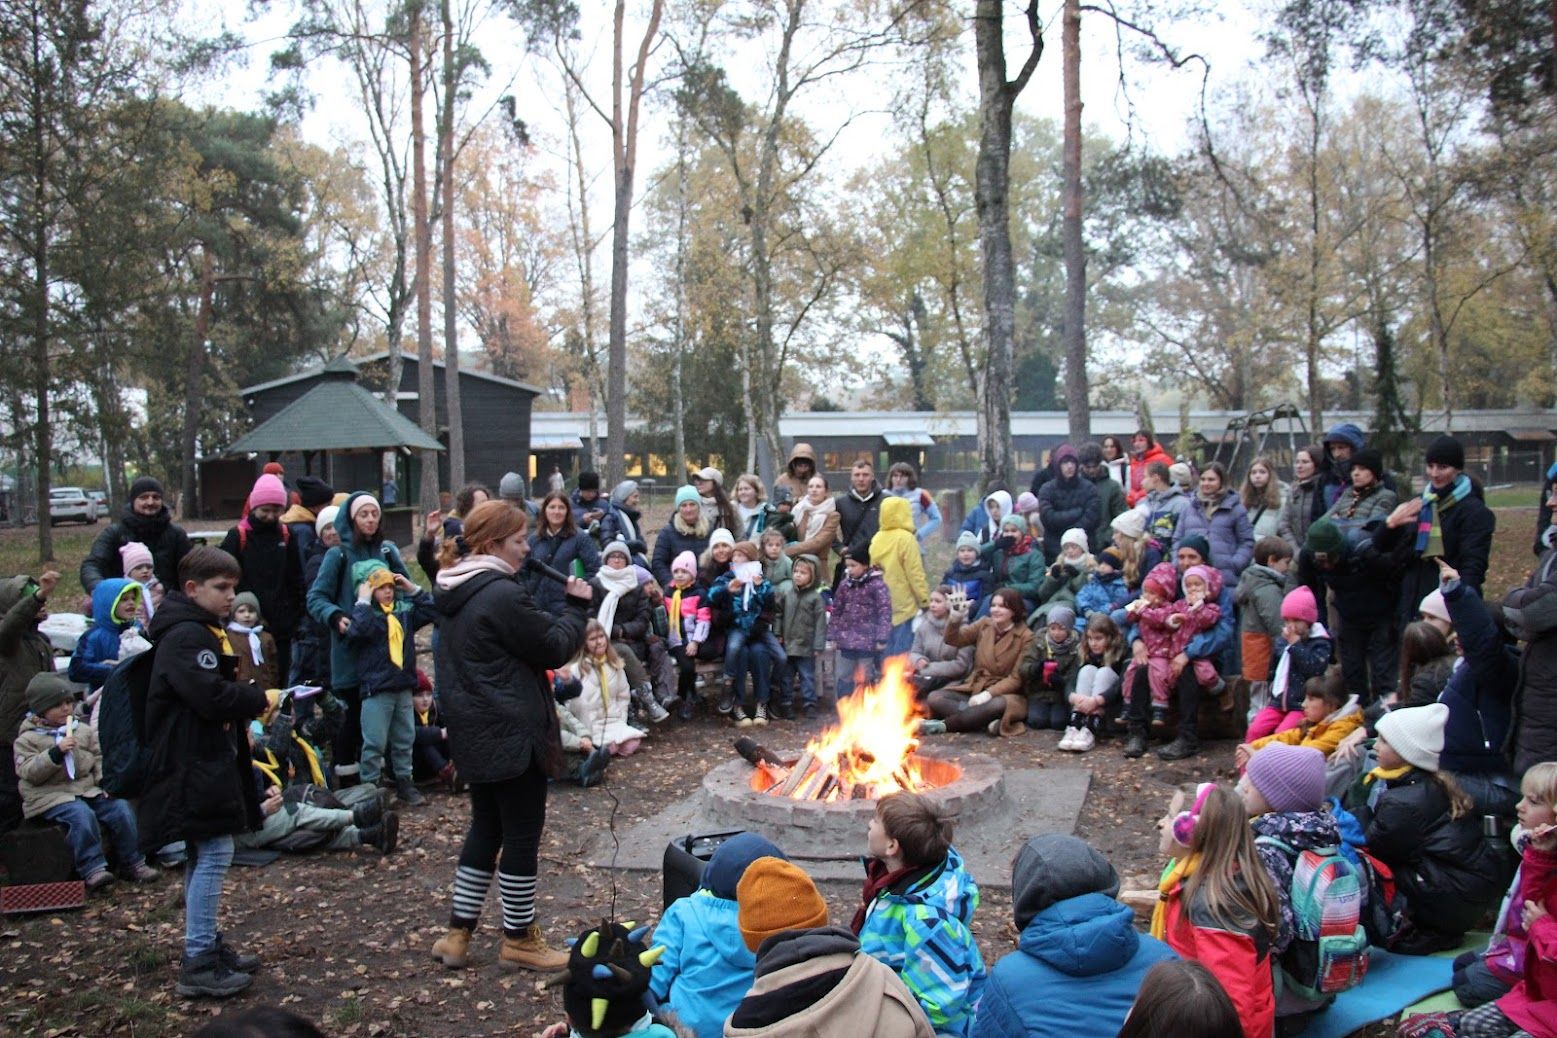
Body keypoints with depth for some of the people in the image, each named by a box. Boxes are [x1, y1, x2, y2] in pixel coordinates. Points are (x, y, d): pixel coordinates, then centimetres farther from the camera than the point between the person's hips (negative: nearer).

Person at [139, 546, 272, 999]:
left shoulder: (205, 631, 18)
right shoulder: (185, 635, -17)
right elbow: (210, 696, -27)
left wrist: (247, 707, 9)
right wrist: (259, 700, -15)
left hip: (209, 759, 11)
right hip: (194, 765, -11)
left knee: (204, 855, 16)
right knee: (213, 854, -9)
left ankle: (207, 945, 26)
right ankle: (198, 963, -3)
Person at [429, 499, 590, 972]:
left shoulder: (455, 592, 9)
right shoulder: (503, 594, -21)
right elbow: (555, 648, -14)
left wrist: (565, 608, 7)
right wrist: (576, 606, -1)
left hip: (474, 733, 10)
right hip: (512, 734, -9)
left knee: (486, 828, 19)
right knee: (522, 834, 4)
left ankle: (457, 933, 24)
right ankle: (518, 940, 17)